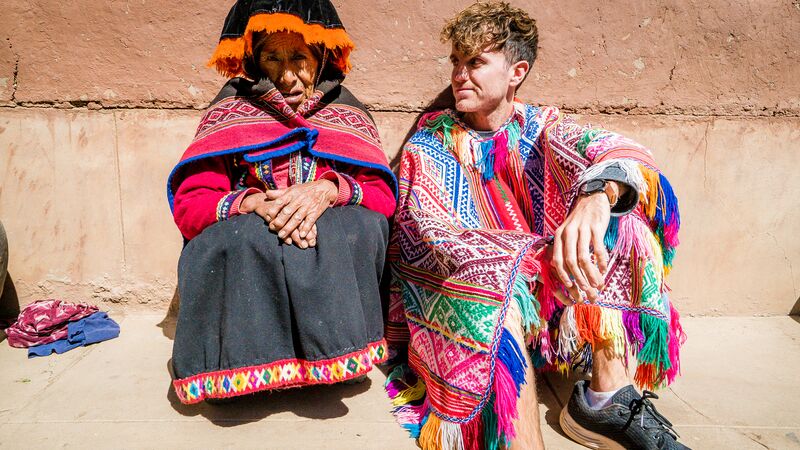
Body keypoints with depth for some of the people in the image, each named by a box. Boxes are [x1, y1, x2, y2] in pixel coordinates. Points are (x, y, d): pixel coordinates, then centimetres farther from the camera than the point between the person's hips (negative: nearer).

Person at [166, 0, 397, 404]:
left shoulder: (347, 114, 8)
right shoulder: (230, 113, 5)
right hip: (243, 258, -1)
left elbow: (384, 194, -2)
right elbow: (188, 205, -4)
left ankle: (335, 351, -18)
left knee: (363, 224, -29)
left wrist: (330, 190, -23)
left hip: (335, 257, 1)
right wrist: (254, 202, -24)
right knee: (241, 236, -33)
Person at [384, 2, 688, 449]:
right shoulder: (430, 145, 0)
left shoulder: (543, 128, 4)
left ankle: (608, 395, -17)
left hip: (550, 297, 3)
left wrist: (598, 194, -44)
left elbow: (615, 150, -18)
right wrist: (539, 259, -31)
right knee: (493, 278, -34)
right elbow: (432, 239, -14)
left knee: (616, 206, -15)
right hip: (464, 303, -3)